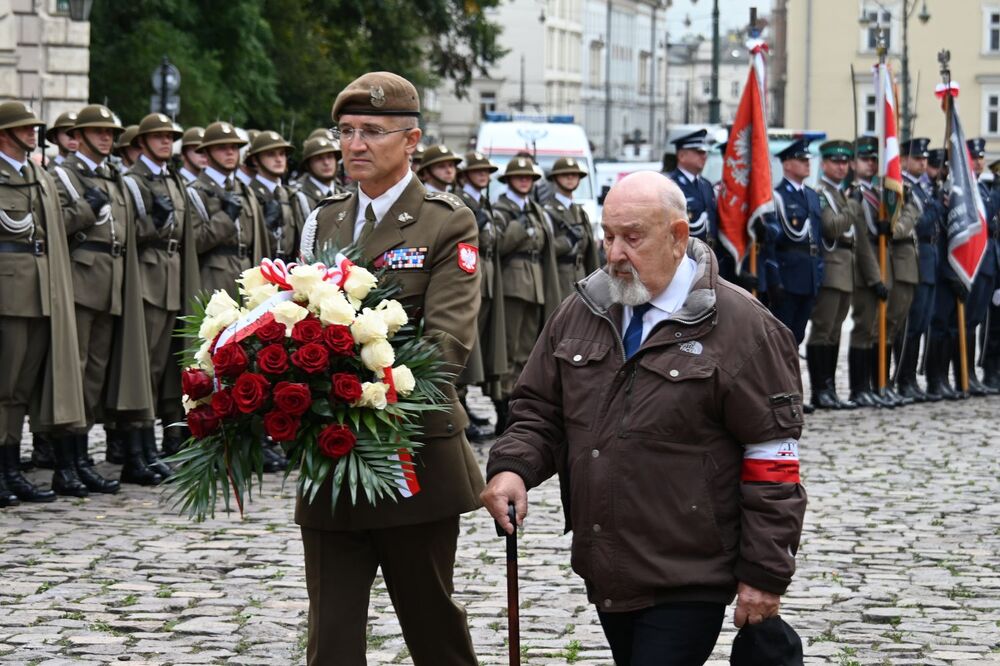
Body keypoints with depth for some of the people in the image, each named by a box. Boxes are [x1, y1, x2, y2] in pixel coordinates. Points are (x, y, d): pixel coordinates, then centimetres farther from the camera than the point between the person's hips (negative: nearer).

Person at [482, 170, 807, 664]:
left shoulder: (741, 327, -10)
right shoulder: (582, 312, 8)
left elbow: (773, 460, -9)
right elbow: (540, 410, 16)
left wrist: (765, 576, -10)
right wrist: (512, 466, -7)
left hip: (688, 586, -6)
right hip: (607, 576, 6)